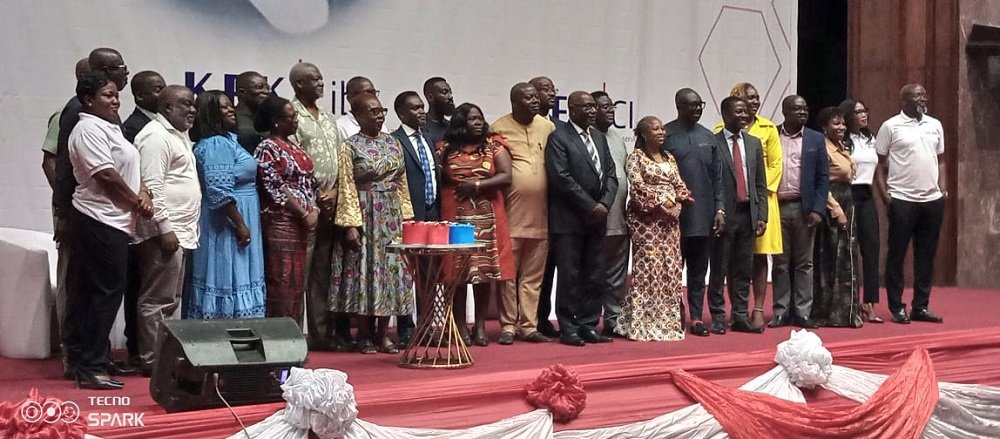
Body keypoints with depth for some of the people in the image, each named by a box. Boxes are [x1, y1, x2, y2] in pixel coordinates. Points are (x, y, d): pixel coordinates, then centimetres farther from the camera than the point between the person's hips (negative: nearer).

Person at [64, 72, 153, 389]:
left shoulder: (109, 127, 19)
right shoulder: (89, 129, -12)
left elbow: (129, 169, 19)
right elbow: (106, 175, -18)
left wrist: (143, 195, 1)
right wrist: (137, 204, -7)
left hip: (111, 221, 10)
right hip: (101, 221, -10)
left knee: (90, 292, 11)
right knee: (107, 291, -8)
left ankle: (85, 362, 17)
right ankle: (91, 367, -4)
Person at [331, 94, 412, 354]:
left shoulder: (393, 143, 11)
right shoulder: (351, 146, -5)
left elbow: (402, 183, 14)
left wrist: (406, 216, 7)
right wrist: (351, 224, -15)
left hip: (392, 217, 5)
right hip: (365, 217, -5)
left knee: (391, 271, 4)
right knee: (365, 271, -3)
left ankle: (383, 334, 11)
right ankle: (365, 336, 6)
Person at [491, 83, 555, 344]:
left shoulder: (548, 128, 10)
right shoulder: (499, 128, -1)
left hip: (540, 216, 4)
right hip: (510, 215, -3)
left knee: (533, 275, 7)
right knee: (508, 274, 1)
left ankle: (528, 325, 14)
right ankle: (508, 326, 9)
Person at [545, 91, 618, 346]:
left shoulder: (599, 138, 16)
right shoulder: (558, 138, -6)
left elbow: (610, 174, 13)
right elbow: (562, 178, -14)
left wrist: (604, 204, -4)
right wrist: (591, 207, -14)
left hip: (596, 218, 6)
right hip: (569, 220, -6)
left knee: (593, 277, 8)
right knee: (569, 276, -2)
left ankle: (588, 325, 14)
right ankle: (568, 328, 4)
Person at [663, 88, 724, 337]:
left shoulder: (708, 137, 10)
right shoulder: (665, 135, -4)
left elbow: (717, 176, 10)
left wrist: (719, 208, 3)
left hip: (703, 216, 4)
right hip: (672, 215, -4)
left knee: (699, 269, 8)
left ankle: (696, 317, 13)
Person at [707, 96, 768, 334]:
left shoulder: (754, 143, 13)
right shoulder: (712, 143, -5)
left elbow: (760, 184, 13)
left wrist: (762, 216, 6)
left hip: (748, 214, 5)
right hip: (723, 215, -5)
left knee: (743, 270, 9)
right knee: (718, 270, 1)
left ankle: (740, 316, 15)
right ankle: (717, 317, 7)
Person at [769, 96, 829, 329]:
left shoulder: (816, 139, 6)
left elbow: (823, 177, 4)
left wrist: (818, 209, -5)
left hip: (804, 208, 1)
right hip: (777, 206, -1)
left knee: (804, 263, 5)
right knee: (780, 262, 5)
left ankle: (802, 312, 10)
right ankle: (781, 311, 11)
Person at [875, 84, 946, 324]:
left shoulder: (935, 125, 12)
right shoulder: (890, 126, -3)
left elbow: (940, 160, 18)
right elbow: (879, 163, -2)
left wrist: (943, 187, 6)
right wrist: (884, 193, -10)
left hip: (933, 199, 5)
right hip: (902, 200, -5)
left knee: (926, 255, 8)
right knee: (896, 255, 1)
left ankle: (920, 307, 15)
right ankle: (897, 308, 8)